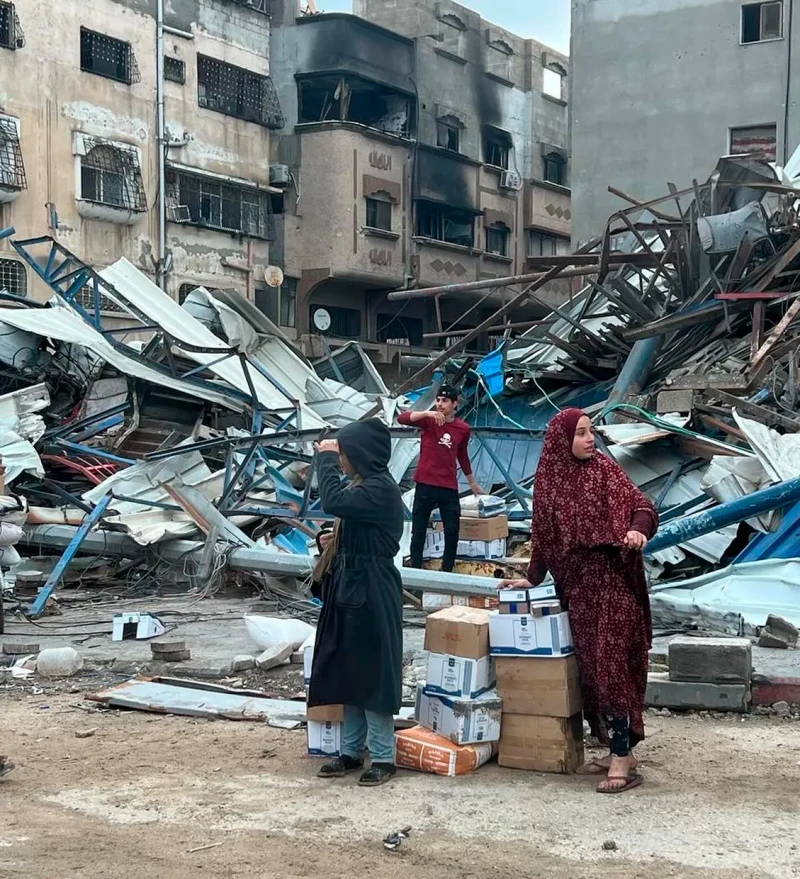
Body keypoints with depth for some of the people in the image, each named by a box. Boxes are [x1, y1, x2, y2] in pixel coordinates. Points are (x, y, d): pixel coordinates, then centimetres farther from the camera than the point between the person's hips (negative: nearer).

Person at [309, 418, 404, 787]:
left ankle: (383, 757, 7)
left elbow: (333, 503, -31)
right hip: (349, 586, 10)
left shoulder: (381, 489, -18)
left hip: (371, 591, -10)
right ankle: (352, 751, 22)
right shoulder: (361, 486, 12)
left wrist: (325, 458, -20)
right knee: (347, 671, 13)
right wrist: (335, 543, 3)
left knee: (372, 672, -3)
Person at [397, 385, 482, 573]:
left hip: (449, 488, 2)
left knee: (452, 534, 3)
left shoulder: (463, 429, 5)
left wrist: (472, 483, 28)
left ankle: (447, 572, 15)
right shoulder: (428, 421, -3)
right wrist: (427, 413, -32)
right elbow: (401, 419, -19)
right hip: (425, 486, -2)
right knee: (418, 534, 2)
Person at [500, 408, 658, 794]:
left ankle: (622, 757, -6)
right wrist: (533, 577, 15)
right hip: (577, 587, 5)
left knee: (610, 665, -9)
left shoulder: (605, 469, -3)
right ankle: (619, 748, 18)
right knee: (591, 667, 7)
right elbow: (543, 534, 15)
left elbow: (642, 506, -9)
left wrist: (638, 530, -29)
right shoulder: (547, 481, 8)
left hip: (612, 582, -5)